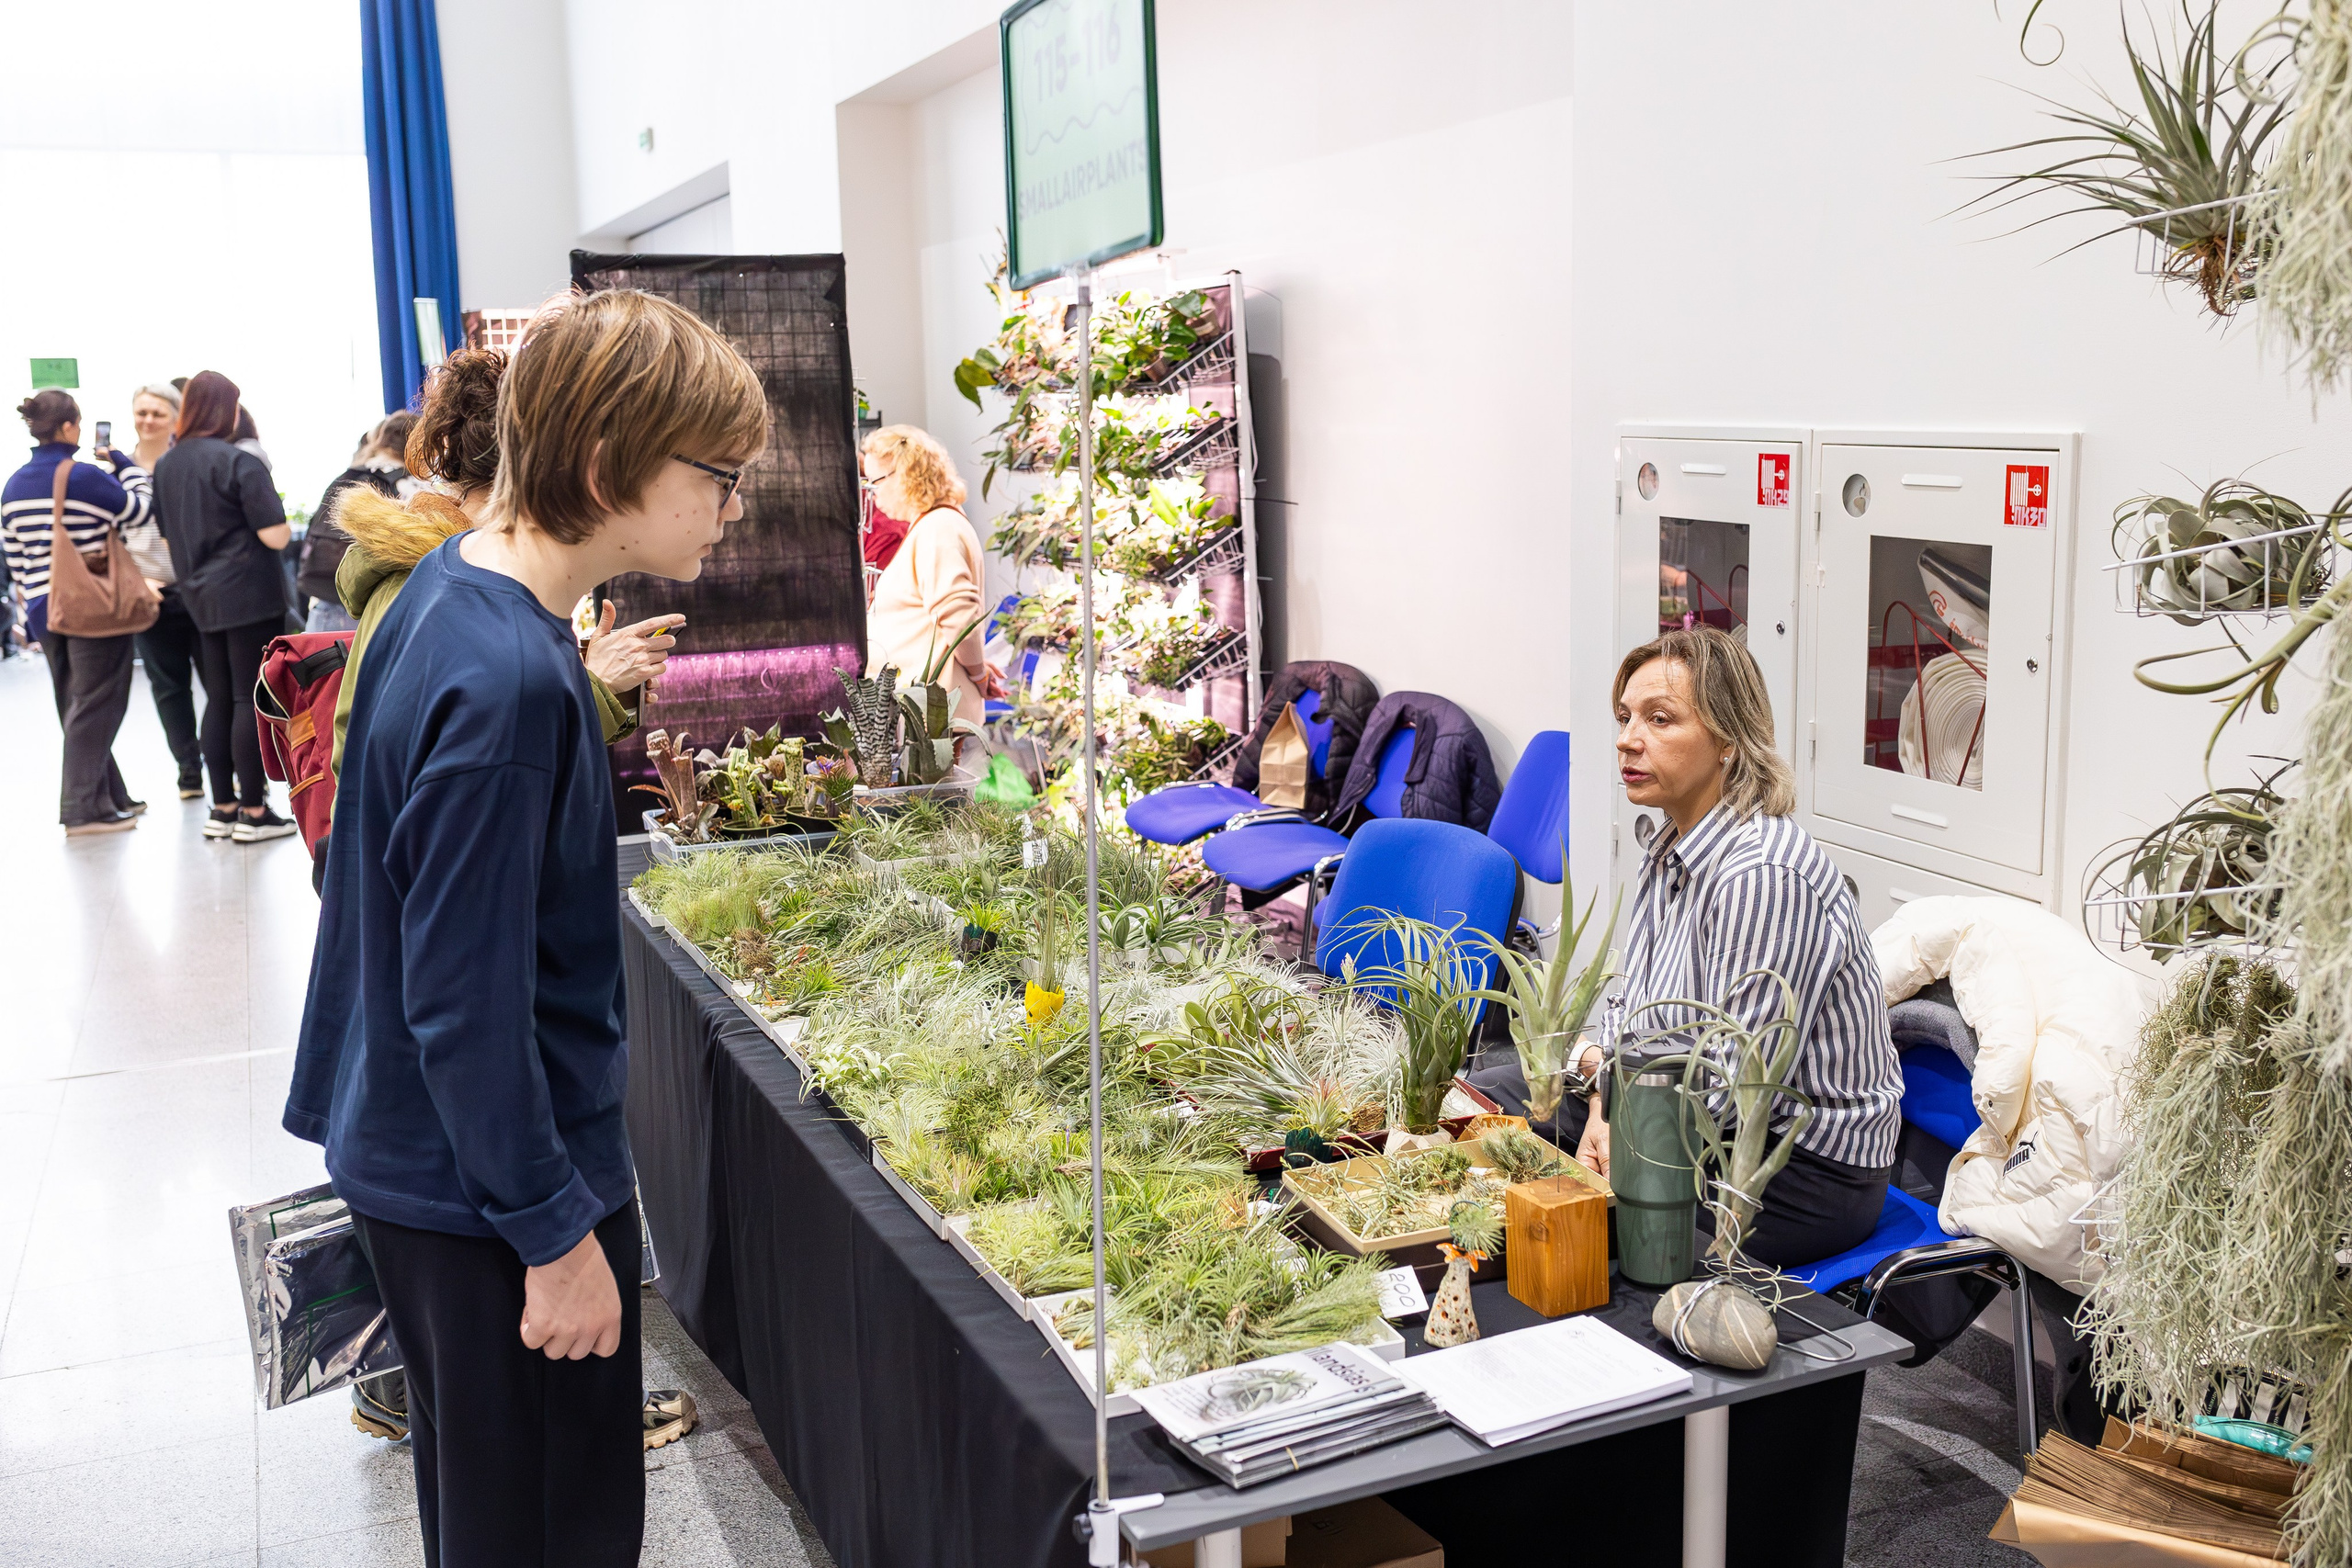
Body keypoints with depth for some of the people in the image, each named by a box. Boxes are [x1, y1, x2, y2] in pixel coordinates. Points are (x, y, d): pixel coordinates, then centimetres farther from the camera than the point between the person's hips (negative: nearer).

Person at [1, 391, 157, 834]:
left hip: (46, 610, 7)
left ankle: (110, 796, 22)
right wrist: (122, 463, 10)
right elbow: (138, 511, -2)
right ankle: (85, 807, -2)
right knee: (94, 707, -1)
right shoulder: (86, 477, -16)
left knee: (77, 708, 15)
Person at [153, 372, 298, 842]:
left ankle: (223, 808, 16)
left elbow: (172, 533, 15)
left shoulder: (166, 465, 8)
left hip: (202, 596, 7)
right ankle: (253, 813, 1)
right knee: (252, 701, -2)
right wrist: (283, 524, 3)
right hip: (250, 593, -7)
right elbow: (276, 536, -17)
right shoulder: (238, 463, -14)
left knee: (219, 700, 12)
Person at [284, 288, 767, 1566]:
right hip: (494, 1194, -10)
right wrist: (560, 1232, -19)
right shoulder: (511, 684, -29)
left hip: (408, 1159, 10)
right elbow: (468, 1011, -26)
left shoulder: (456, 586, 1)